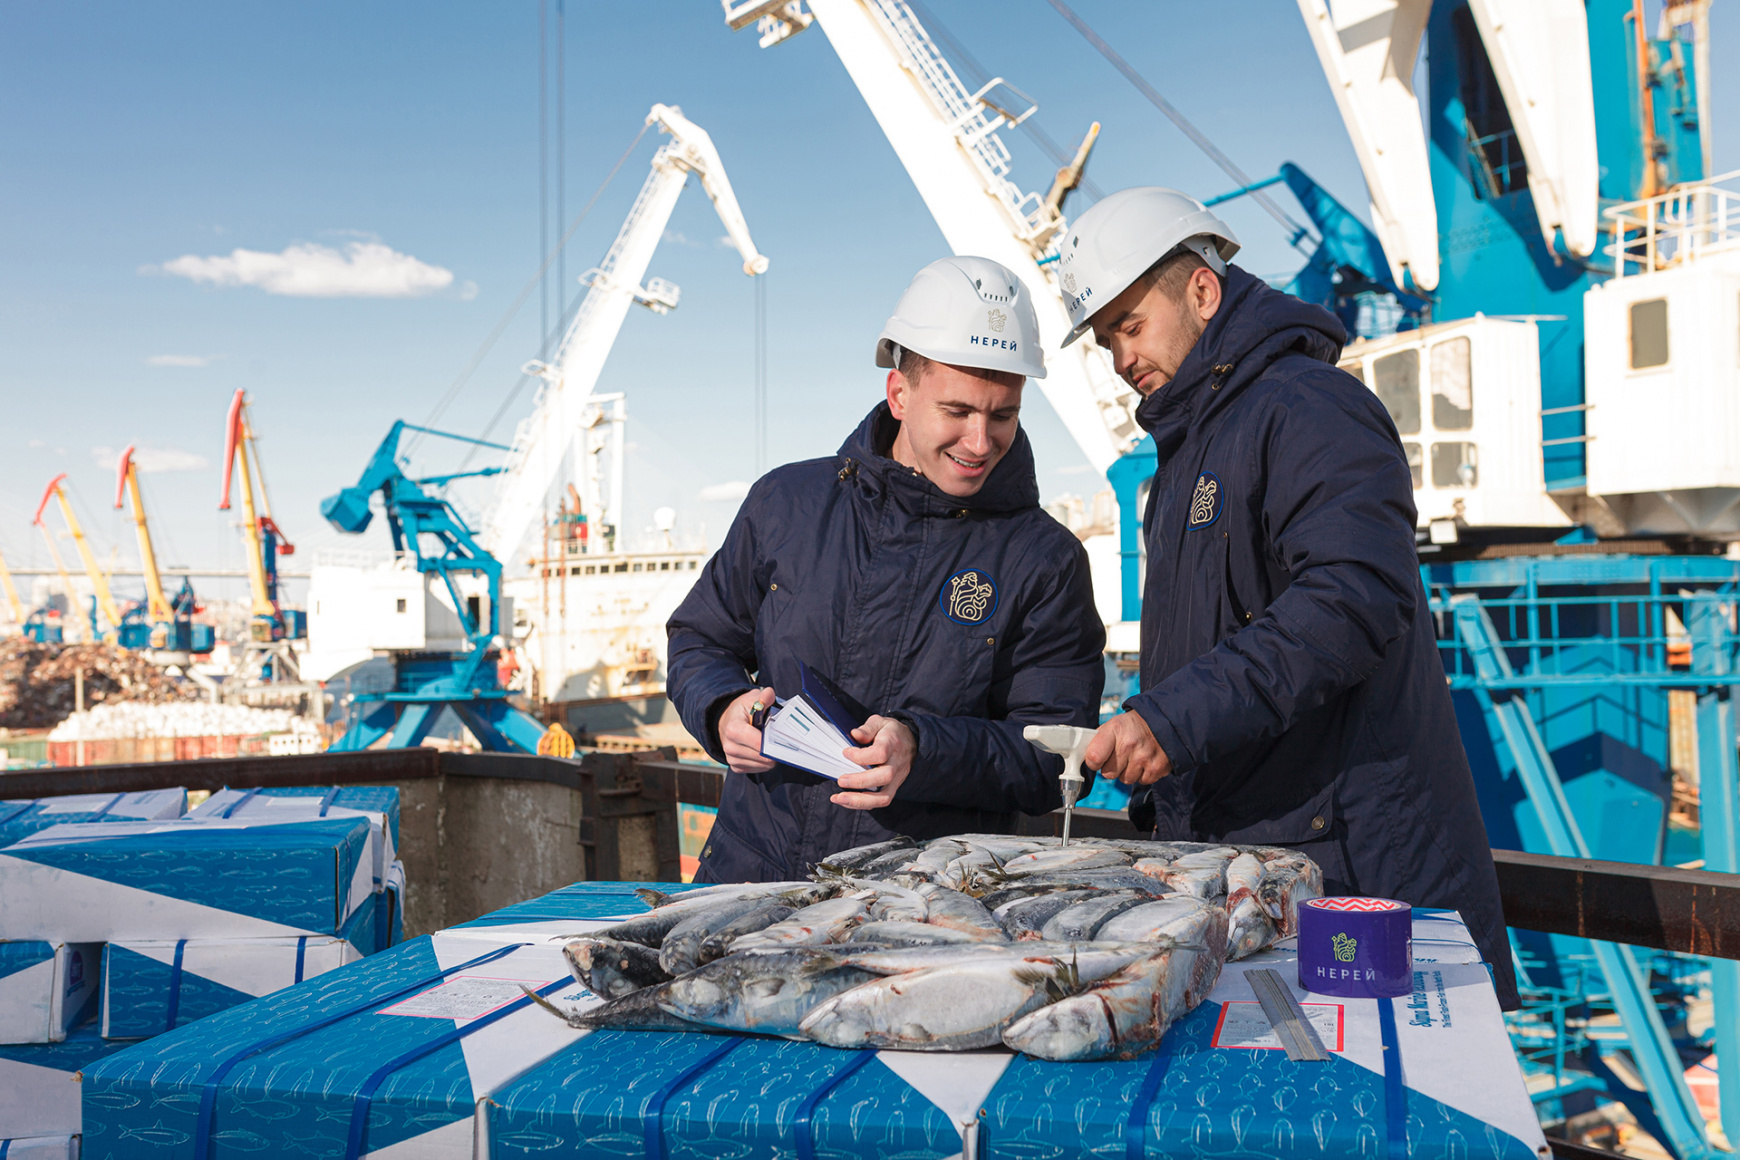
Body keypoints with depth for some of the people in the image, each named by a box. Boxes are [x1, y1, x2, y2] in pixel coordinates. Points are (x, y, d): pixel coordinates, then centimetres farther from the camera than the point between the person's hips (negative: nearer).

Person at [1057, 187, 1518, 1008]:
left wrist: (1174, 720, -29)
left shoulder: (1307, 407, -10)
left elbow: (1355, 600, -26)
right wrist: (1160, 796, 17)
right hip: (1228, 850, 9)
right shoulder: (1190, 441, 22)